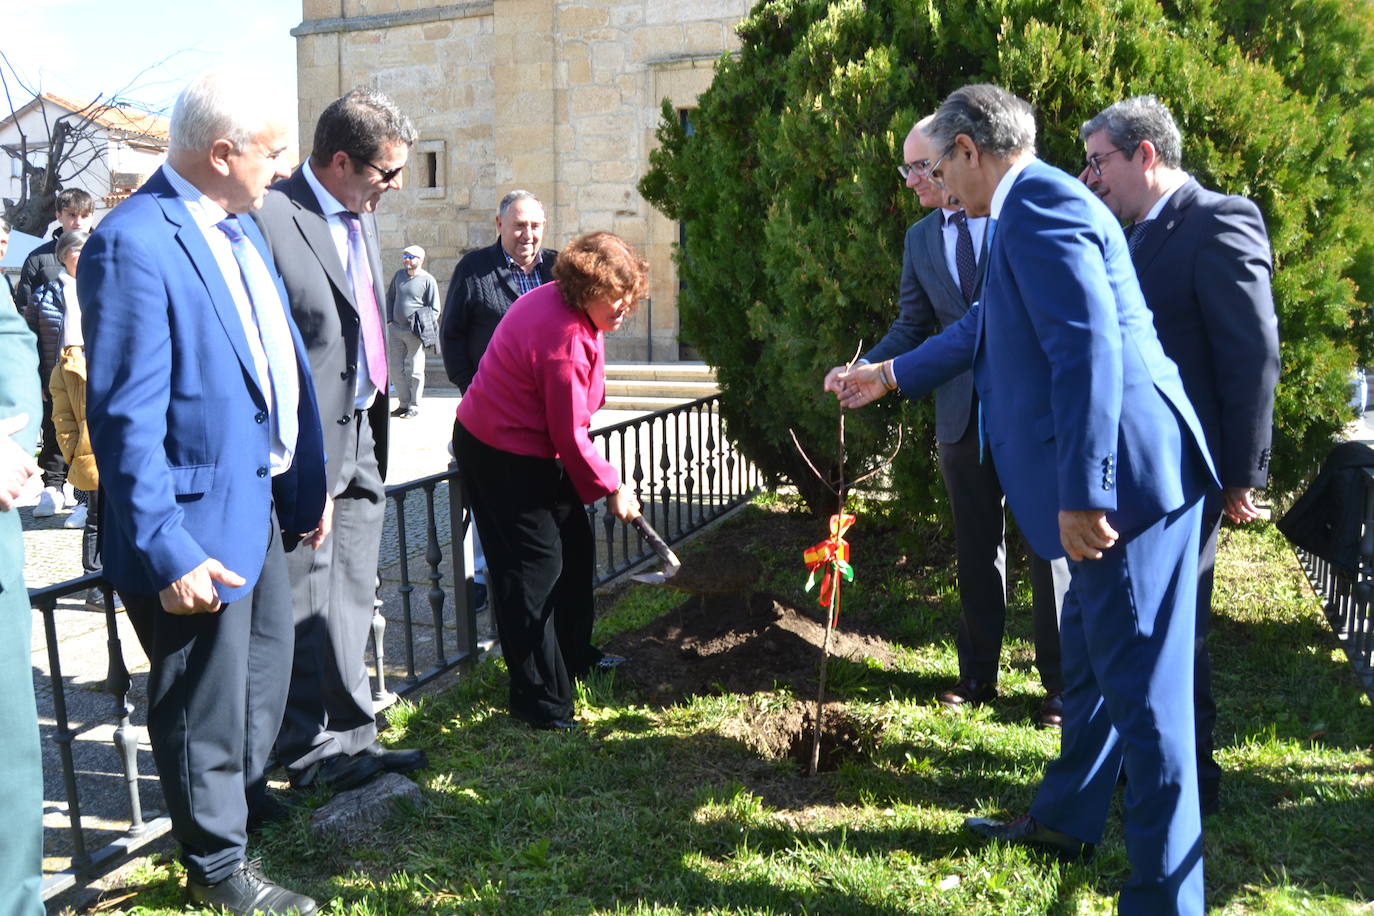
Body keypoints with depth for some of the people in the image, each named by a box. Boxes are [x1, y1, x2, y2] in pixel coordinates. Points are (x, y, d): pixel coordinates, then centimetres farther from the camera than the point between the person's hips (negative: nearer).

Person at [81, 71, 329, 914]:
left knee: (267, 665, 26)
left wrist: (309, 481, 11)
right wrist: (165, 551, -23)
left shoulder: (242, 229, 7)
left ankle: (246, 801, 50)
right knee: (207, 703, 9)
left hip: (261, 502, 9)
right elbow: (126, 418, -23)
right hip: (201, 526, -9)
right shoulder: (135, 244, -21)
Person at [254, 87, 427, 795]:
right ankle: (314, 751, 18)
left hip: (362, 442, 8)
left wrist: (377, 419, 17)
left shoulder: (362, 219, 13)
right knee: (307, 610, 4)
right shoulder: (271, 217, -16)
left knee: (350, 605, 15)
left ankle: (349, 739, 27)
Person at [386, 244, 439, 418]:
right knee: (396, 368, 9)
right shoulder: (399, 275, 10)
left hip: (415, 332, -6)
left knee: (414, 371, -1)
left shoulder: (427, 280, -5)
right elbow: (389, 298, 20)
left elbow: (434, 309, -2)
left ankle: (414, 407, 7)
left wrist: (423, 327, -12)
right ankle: (404, 403, 20)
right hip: (396, 330, 6)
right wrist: (388, 319, 8)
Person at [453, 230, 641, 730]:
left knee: (573, 548, 19)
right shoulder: (565, 340, -29)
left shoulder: (556, 299, 2)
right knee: (535, 567, -7)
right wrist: (611, 487, -11)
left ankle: (574, 655, 37)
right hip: (506, 457, -11)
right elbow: (570, 435, -24)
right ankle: (539, 698, 1)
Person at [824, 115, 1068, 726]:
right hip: (964, 412, 4)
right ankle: (978, 672, 25)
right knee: (976, 547, 12)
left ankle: (1060, 682, 13)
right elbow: (912, 326, 13)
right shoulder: (920, 240, 12)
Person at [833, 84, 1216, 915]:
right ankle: (1066, 819, 41)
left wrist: (1082, 495, -24)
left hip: (1122, 477, -11)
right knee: (1091, 660, 23)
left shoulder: (1038, 206, -15)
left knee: (1142, 686, -3)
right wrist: (891, 375, 41)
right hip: (1128, 482, 11)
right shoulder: (1039, 207, 18)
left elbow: (1090, 353, -24)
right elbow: (986, 329, 30)